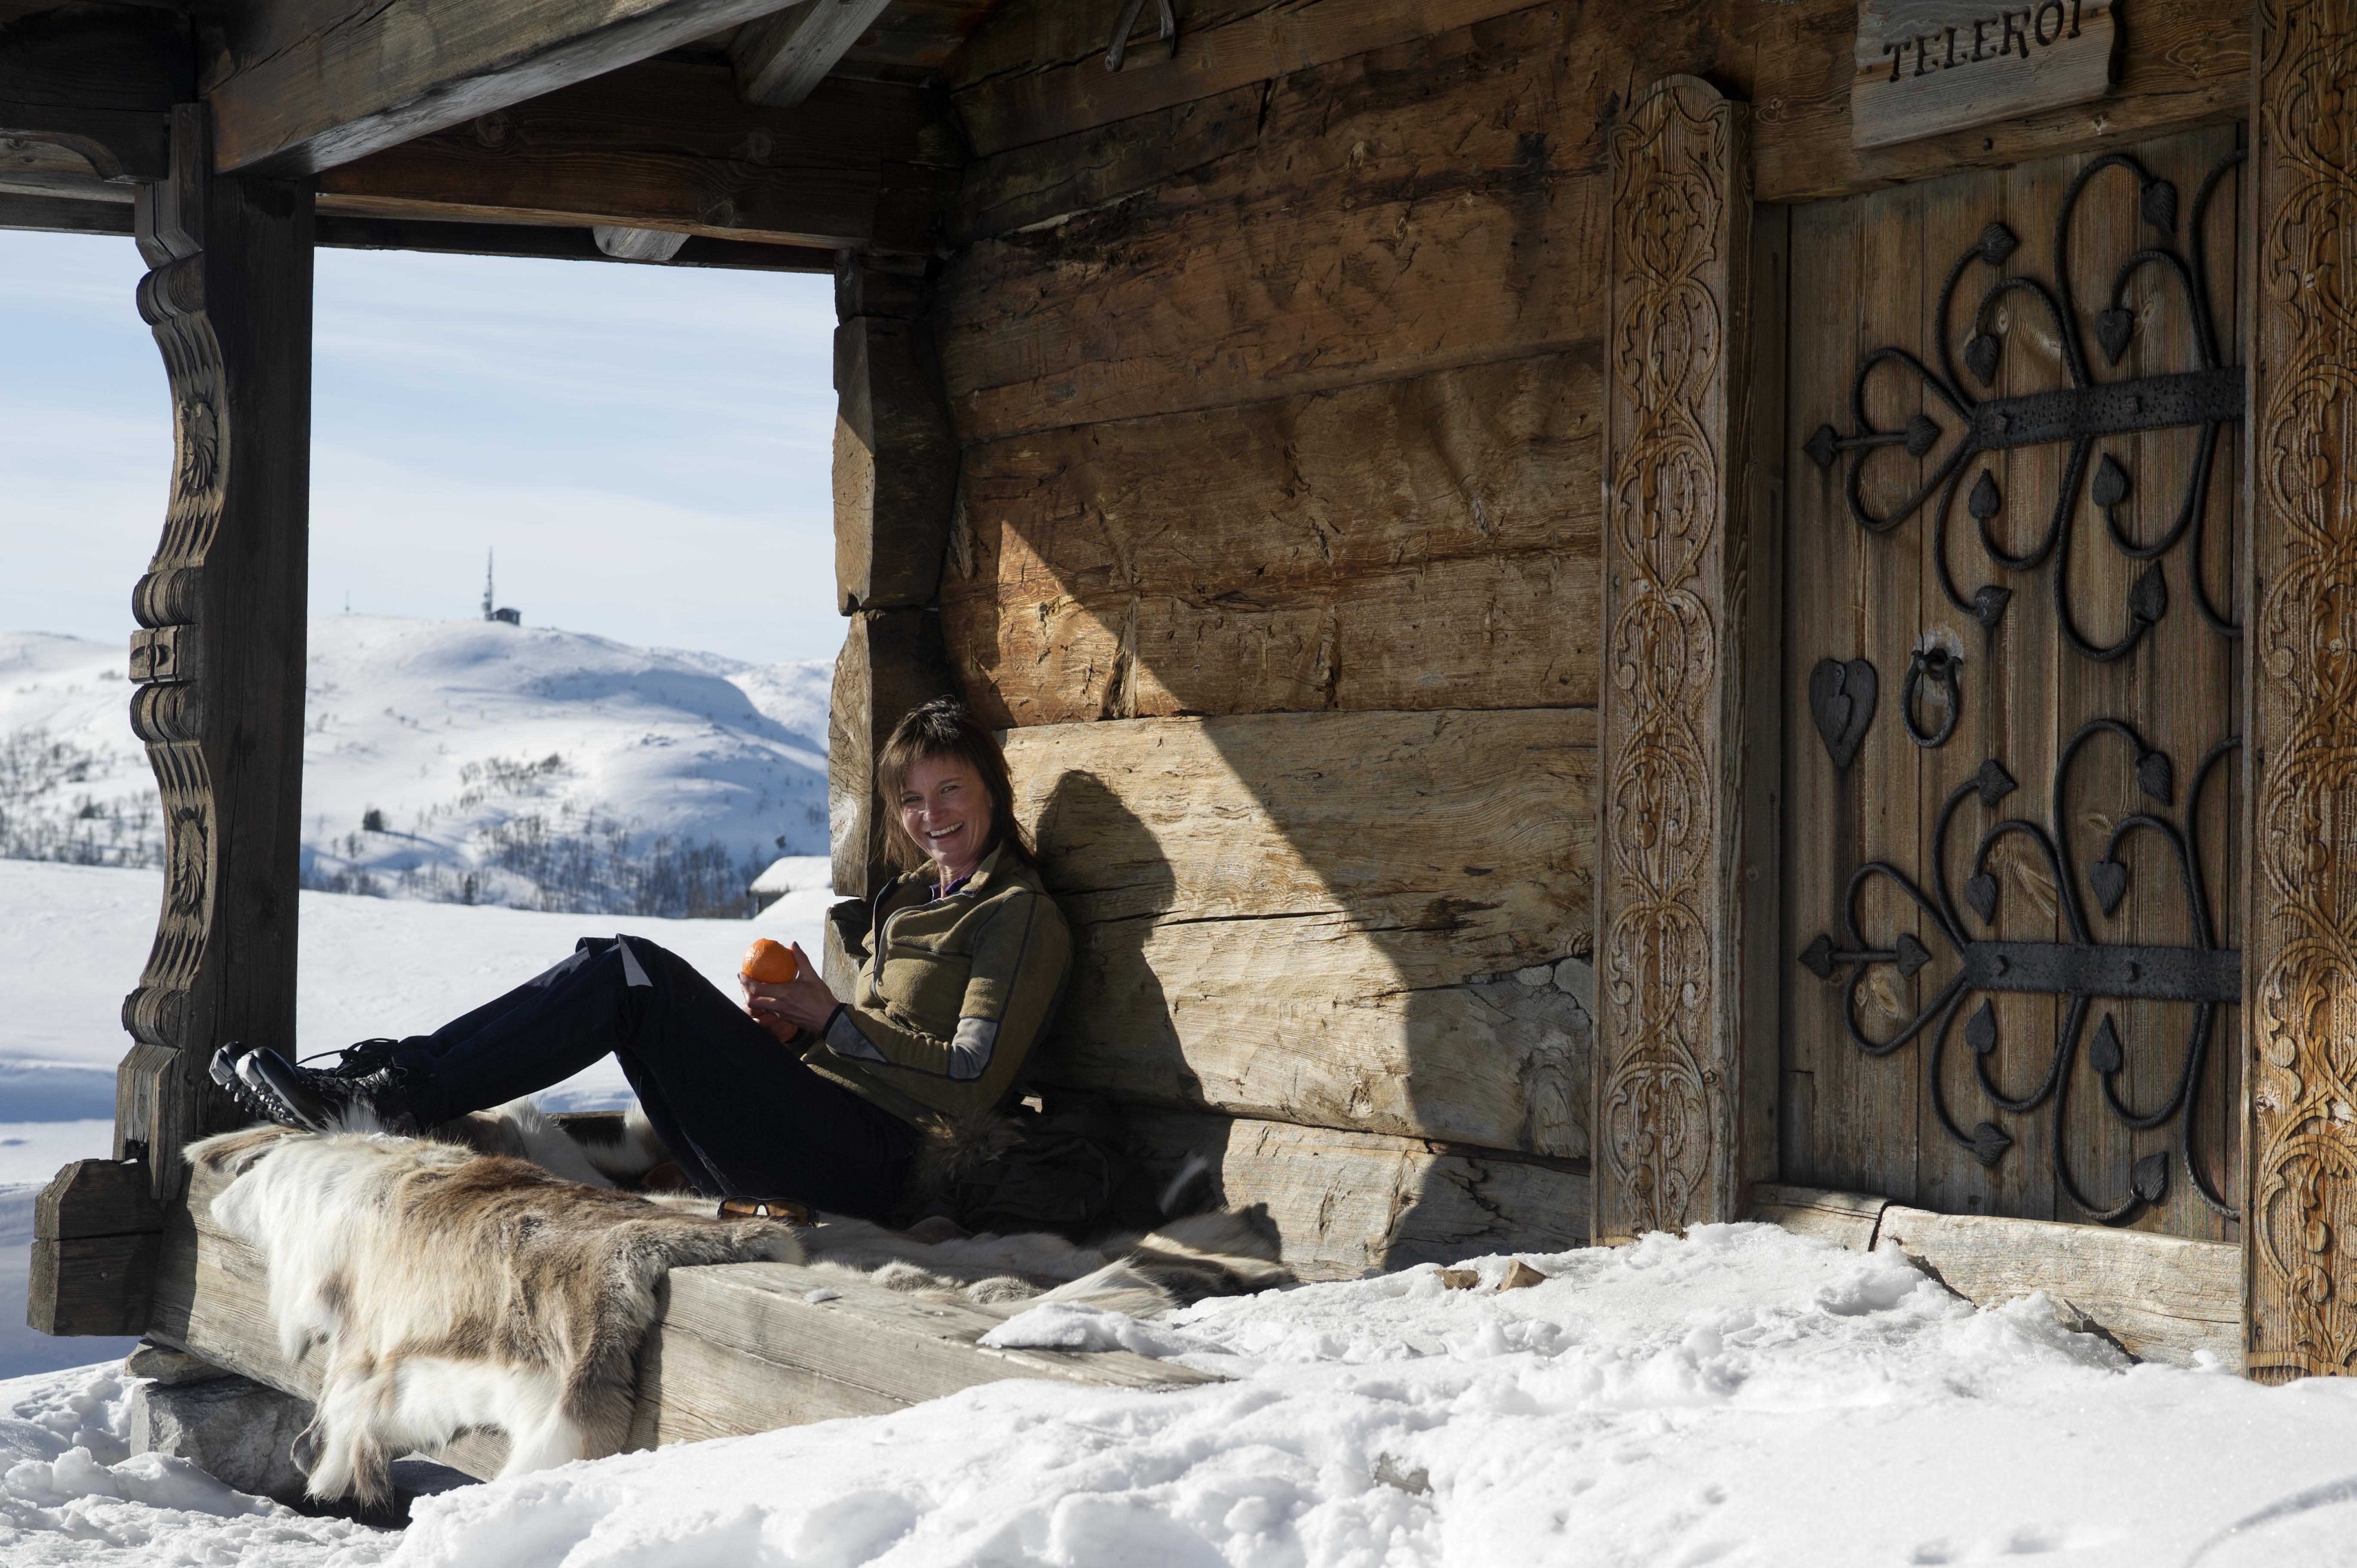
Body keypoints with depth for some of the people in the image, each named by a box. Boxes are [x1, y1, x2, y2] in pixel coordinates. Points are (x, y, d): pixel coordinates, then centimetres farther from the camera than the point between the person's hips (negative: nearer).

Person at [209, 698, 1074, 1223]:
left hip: (864, 1154, -8)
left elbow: (972, 1079, -11)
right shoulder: (911, 901, 27)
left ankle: (393, 1092, -19)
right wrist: (785, 1027, 4)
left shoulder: (1020, 916, 1)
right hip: (815, 1142, 8)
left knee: (633, 974, -18)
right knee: (620, 976, -5)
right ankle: (377, 1081, -15)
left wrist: (832, 1017, -8)